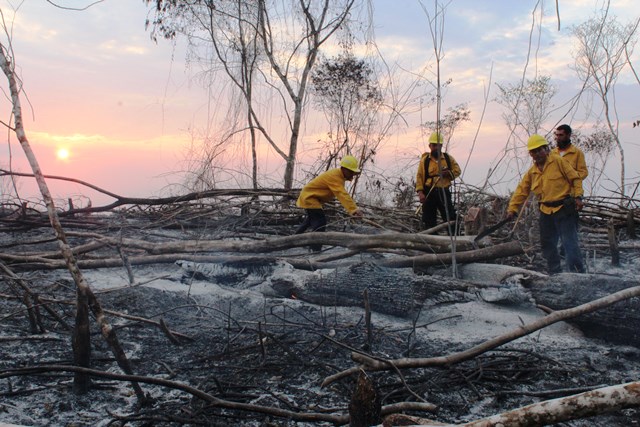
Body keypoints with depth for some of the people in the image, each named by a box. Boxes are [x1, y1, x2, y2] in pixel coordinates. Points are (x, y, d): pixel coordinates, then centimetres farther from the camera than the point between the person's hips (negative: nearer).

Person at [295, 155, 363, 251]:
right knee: (320, 221, -21)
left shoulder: (339, 174, -1)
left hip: (310, 196, 11)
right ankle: (316, 250, -21)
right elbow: (342, 195, -45)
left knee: (311, 219, 29)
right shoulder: (334, 176, -33)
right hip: (309, 197, -11)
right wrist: (353, 209, -52)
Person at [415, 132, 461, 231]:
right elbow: (419, 177, -1)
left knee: (451, 217, -1)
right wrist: (420, 192, -12)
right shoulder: (424, 160, 2)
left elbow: (457, 171, 13)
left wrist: (448, 173, -9)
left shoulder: (448, 158, 8)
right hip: (429, 193, -1)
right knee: (429, 220, 3)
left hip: (444, 192, 1)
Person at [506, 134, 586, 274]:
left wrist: (578, 196, -12)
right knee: (547, 244, 12)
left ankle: (578, 274, -7)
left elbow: (575, 178, -3)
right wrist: (512, 209, 3)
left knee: (569, 242, -10)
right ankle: (555, 272, 24)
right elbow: (521, 191, 10)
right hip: (546, 211, 7)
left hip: (564, 209, -6)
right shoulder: (531, 172, 11)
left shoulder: (558, 161, -5)